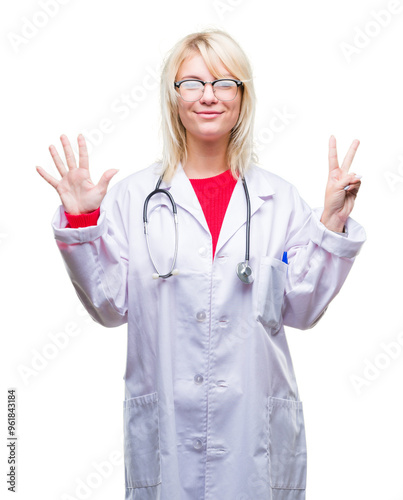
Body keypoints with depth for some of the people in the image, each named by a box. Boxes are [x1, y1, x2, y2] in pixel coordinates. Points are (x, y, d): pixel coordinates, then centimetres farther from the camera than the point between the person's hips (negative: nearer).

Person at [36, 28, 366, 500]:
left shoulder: (278, 197, 5)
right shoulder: (133, 195, 2)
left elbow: (302, 310, 4)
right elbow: (110, 305, 1)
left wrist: (331, 223, -4)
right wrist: (80, 222, -7)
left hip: (256, 424, 1)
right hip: (164, 424, -1)